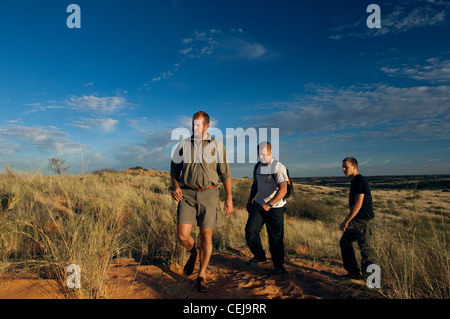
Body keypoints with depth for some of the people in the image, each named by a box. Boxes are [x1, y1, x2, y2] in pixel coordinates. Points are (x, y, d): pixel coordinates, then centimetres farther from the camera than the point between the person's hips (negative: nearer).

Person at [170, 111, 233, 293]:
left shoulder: (217, 145, 2)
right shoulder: (183, 145, 6)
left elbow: (225, 173, 4)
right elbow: (174, 170, 13)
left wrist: (229, 198, 0)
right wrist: (175, 187, -6)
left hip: (208, 194, -1)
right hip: (187, 194, 2)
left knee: (206, 235, 2)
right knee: (182, 235, -5)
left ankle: (201, 277, 18)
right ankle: (194, 253, 31)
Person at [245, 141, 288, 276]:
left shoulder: (278, 167, -14)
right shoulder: (258, 167, 9)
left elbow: (283, 189, -23)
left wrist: (269, 204, -27)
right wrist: (250, 200, 19)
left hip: (275, 208, -6)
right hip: (259, 204, 6)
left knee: (276, 238, 0)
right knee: (250, 230, -7)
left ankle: (278, 266, 18)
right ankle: (259, 256, 16)